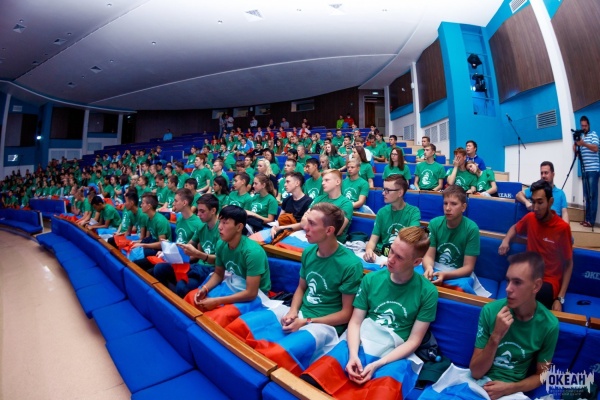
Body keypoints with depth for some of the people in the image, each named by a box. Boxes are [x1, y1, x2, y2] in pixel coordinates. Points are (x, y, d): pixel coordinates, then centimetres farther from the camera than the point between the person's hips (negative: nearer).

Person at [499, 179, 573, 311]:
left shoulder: (562, 227, -10)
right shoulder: (530, 218, 0)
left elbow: (568, 264, -3)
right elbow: (515, 228, 24)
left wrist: (560, 298, -8)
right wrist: (506, 240, 0)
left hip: (550, 281, -3)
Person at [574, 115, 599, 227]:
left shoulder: (593, 134, 2)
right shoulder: (580, 136, 18)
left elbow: (595, 148, -11)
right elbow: (576, 151, 12)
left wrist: (583, 143, -24)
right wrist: (576, 144, -6)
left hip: (593, 169, -5)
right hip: (584, 170, 5)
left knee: (592, 195, -7)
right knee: (586, 195, 6)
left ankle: (591, 220, -6)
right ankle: (587, 218, 8)